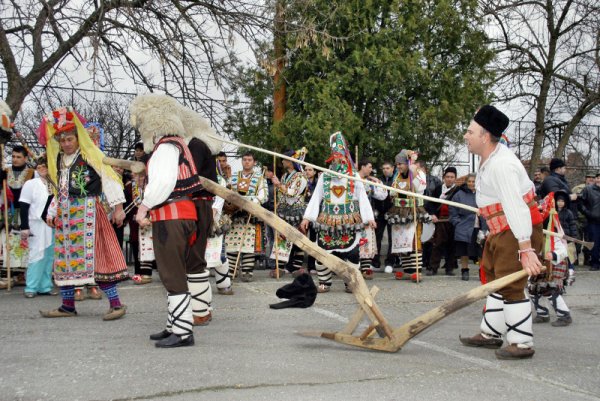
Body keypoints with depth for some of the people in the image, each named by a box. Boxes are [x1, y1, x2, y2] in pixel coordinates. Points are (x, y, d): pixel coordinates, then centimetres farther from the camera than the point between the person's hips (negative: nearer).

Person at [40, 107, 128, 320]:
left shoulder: (90, 155, -6)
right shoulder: (59, 160, 14)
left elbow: (109, 179, -10)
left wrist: (117, 207, -16)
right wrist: (52, 212, 14)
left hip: (87, 211, -7)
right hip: (65, 214, 7)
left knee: (96, 256, -11)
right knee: (65, 258, 10)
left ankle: (116, 304, -7)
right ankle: (67, 306, 19)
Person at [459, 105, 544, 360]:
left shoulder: (501, 165, -26)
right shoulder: (490, 159, 7)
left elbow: (516, 208, -32)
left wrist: (526, 250, -36)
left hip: (519, 231, -11)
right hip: (501, 231, 11)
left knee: (511, 286, -8)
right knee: (494, 279, 17)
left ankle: (522, 344, 3)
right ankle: (491, 334, 29)